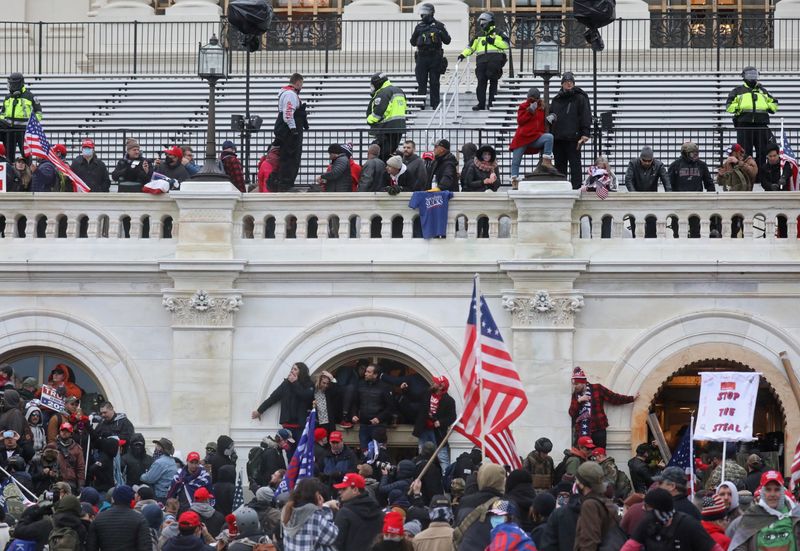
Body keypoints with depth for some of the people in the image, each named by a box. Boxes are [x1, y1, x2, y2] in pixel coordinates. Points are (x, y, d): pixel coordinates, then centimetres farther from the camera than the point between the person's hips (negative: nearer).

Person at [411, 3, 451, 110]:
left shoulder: (439, 26, 2)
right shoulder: (419, 27, 10)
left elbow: (447, 40, 3)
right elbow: (413, 43, 13)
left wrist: (440, 33, -6)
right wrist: (417, 34, 2)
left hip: (435, 57, -2)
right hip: (422, 57, 2)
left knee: (434, 82, 0)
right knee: (421, 82, 0)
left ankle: (435, 104, 4)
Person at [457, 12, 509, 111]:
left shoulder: (497, 33, 8)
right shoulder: (478, 35, 22)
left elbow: (506, 44, -1)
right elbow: (471, 47, 21)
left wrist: (494, 41, -10)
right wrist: (463, 54, 8)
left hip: (495, 58, -4)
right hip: (482, 60, 4)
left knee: (493, 81, -2)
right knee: (481, 82, -3)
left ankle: (492, 102, 1)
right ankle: (481, 103, -2)